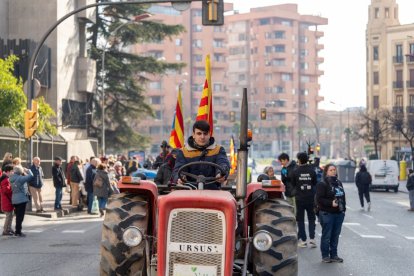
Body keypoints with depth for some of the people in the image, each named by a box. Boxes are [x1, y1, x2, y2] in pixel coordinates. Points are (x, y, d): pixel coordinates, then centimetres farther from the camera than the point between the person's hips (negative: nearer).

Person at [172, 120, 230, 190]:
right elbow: (178, 169, -1)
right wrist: (179, 179, -27)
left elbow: (223, 164, -7)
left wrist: (221, 174, -32)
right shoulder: (183, 152, 11)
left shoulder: (218, 150, 11)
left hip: (212, 190, -1)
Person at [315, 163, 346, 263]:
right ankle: (325, 256, 7)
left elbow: (343, 196, 21)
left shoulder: (338, 183, 16)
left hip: (339, 213, 7)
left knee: (335, 235, 10)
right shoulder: (322, 184, -7)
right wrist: (331, 203, -22)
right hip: (327, 213, -7)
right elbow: (319, 199, -14)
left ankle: (334, 255, 17)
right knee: (326, 235, -1)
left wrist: (343, 208, 12)